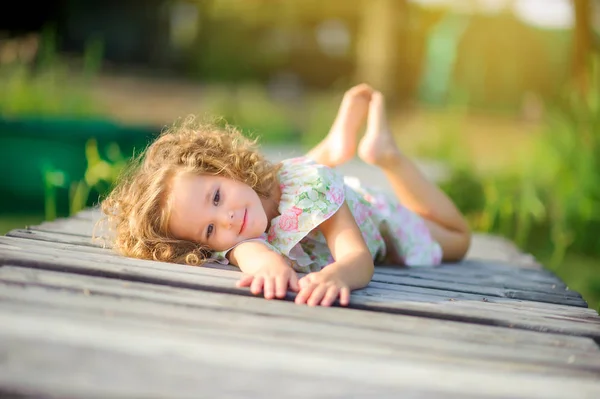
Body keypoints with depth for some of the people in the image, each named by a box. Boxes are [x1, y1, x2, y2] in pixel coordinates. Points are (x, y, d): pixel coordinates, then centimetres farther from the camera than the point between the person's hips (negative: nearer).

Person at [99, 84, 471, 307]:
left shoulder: (307, 184, -52)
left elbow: (360, 260, -59)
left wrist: (333, 275, -83)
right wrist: (268, 263, -86)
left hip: (374, 221, -2)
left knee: (457, 239, 26)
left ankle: (385, 151, 25)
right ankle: (334, 148, 35)